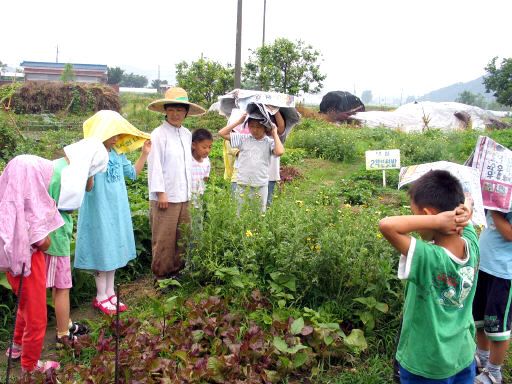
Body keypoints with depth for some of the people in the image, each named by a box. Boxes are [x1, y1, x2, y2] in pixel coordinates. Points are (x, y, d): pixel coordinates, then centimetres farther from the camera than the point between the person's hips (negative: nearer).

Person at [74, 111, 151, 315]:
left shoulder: (118, 153, 4)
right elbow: (88, 187, -23)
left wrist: (144, 154, 8)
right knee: (102, 252, 3)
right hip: (99, 211, -7)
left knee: (114, 250, 15)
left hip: (118, 209, 8)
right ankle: (101, 297, 20)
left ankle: (110, 292, 29)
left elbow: (132, 172, 16)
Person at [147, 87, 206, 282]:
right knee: (164, 238, 1)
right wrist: (160, 192, -12)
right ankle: (161, 274, 15)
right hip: (165, 197, -6)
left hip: (184, 196, 6)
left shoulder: (187, 134, 13)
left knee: (182, 236, 12)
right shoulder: (159, 134, -7)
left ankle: (177, 270, 26)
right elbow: (155, 165, -9)